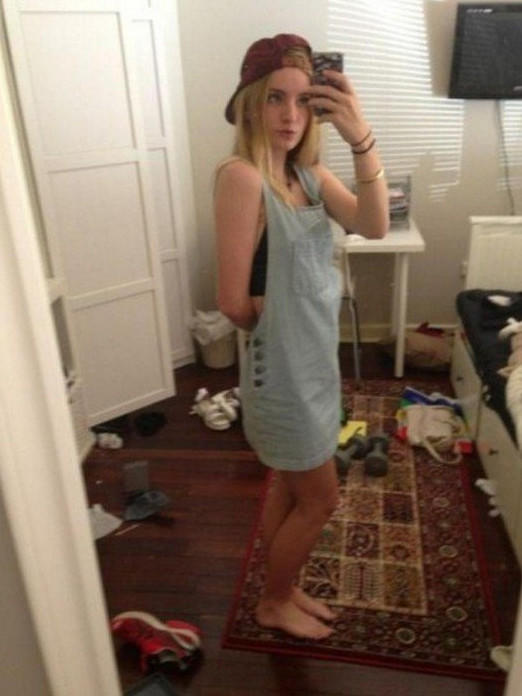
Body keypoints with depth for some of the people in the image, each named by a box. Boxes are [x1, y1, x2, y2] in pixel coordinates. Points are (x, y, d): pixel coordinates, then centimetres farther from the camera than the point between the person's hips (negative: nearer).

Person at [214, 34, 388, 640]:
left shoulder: (308, 174, 4)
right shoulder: (241, 177, -21)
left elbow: (374, 225, -12)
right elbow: (235, 302, -22)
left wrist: (362, 140, -25)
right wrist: (275, 332, -3)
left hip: (313, 361, 8)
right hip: (283, 368, -8)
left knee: (291, 488, 22)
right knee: (319, 500, 9)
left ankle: (283, 590, 45)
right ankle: (273, 604, 34)